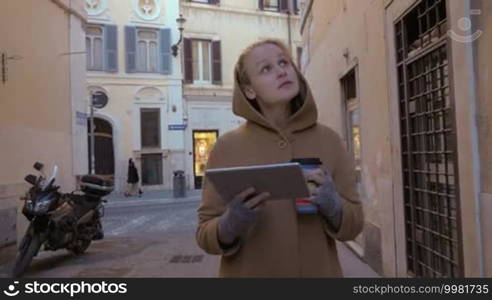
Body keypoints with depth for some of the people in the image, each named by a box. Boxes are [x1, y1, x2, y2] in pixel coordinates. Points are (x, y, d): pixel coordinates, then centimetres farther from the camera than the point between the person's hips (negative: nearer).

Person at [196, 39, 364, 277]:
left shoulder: (328, 139, -6)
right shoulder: (227, 146, -11)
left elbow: (354, 224, -2)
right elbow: (205, 235, -7)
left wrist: (333, 207, -21)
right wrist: (230, 225, -27)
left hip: (319, 272, 2)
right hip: (248, 273, -1)